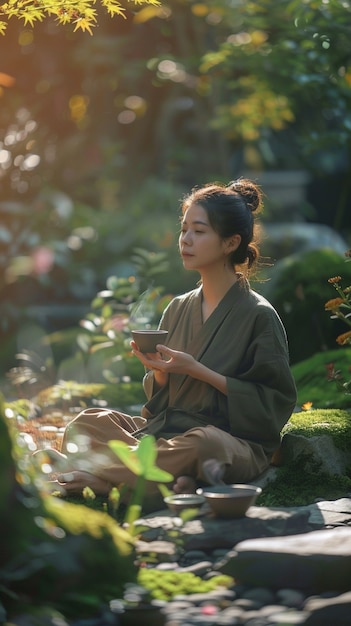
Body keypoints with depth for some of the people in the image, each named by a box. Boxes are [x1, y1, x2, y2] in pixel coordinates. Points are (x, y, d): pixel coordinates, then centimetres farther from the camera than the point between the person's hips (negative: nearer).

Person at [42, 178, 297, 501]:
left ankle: (101, 479, -26)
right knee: (87, 423, -12)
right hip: (168, 427, 7)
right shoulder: (178, 309, 12)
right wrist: (159, 371, -9)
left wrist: (197, 370, -14)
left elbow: (275, 401, -9)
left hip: (236, 442, -6)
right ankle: (176, 479, -31)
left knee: (201, 442, -40)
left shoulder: (258, 315, -6)